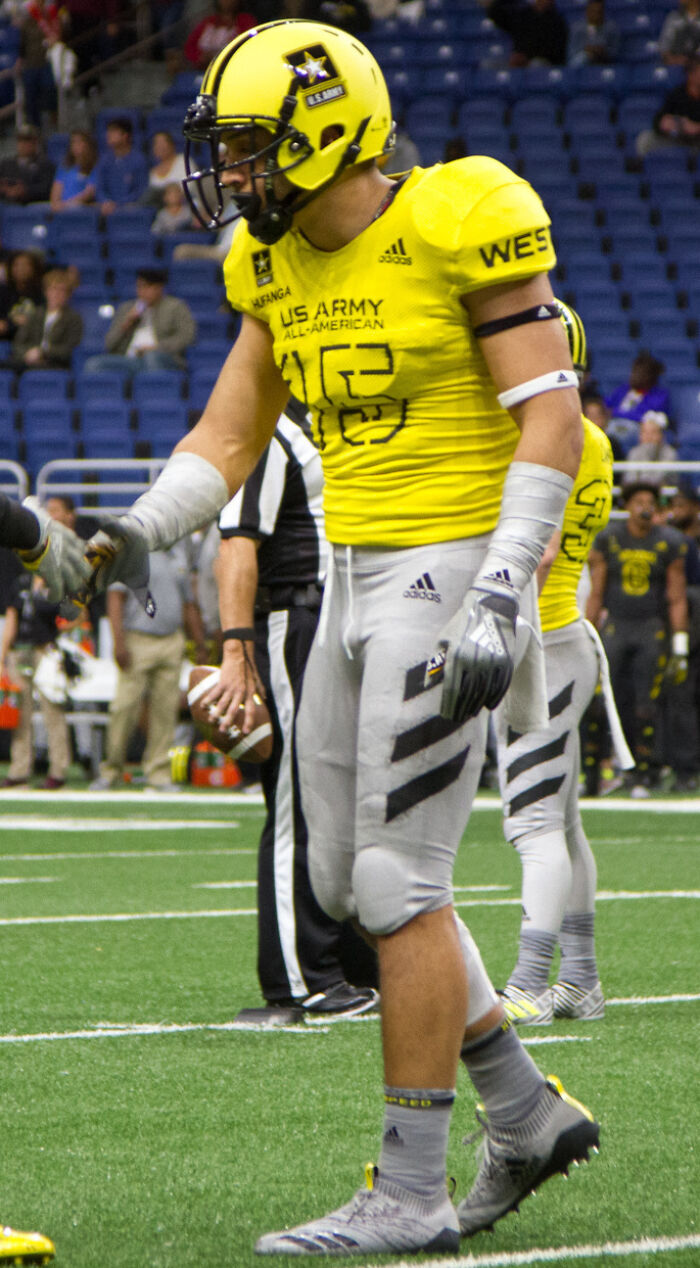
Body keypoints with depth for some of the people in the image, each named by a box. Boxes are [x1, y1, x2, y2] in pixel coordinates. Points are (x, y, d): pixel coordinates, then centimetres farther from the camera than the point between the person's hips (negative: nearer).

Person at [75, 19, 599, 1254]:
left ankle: (411, 1195, -1)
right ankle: (526, 1112, 24)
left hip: (449, 568, -8)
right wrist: (141, 530, -6)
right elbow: (226, 438, 13)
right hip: (357, 580, 8)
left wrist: (500, 597, -22)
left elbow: (549, 416, -15)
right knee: (346, 881, 11)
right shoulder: (280, 269, 9)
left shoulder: (457, 229, -14)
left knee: (399, 882, -8)